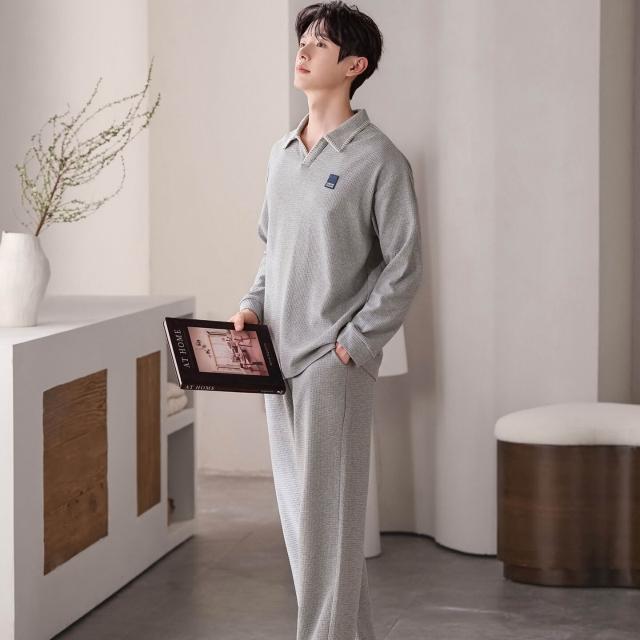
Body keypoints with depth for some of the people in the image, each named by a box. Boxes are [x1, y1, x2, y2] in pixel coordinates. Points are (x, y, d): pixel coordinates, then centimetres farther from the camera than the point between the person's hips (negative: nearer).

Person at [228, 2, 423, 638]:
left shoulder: (378, 159, -8)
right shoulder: (282, 153, 13)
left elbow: (404, 267, -9)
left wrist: (354, 344, -13)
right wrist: (253, 305, 6)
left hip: (334, 364, -7)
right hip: (277, 358, 7)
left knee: (327, 513, -6)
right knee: (298, 510, 12)